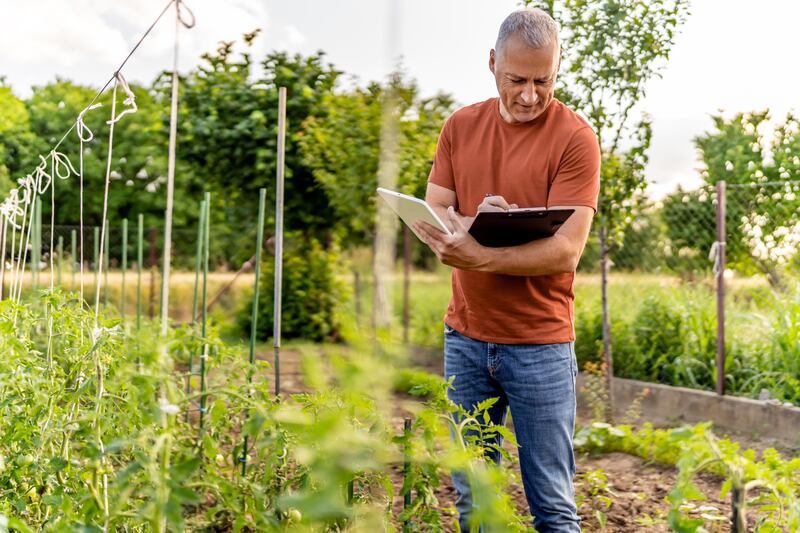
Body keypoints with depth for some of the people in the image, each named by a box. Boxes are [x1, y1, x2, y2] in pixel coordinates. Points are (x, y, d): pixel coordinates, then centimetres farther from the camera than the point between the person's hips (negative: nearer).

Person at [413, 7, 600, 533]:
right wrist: (476, 222, -16)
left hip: (540, 342, -4)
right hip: (465, 336, 4)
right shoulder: (461, 126, 8)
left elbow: (566, 252, -14)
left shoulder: (575, 137, -7)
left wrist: (480, 256, -27)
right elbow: (431, 219, 4)